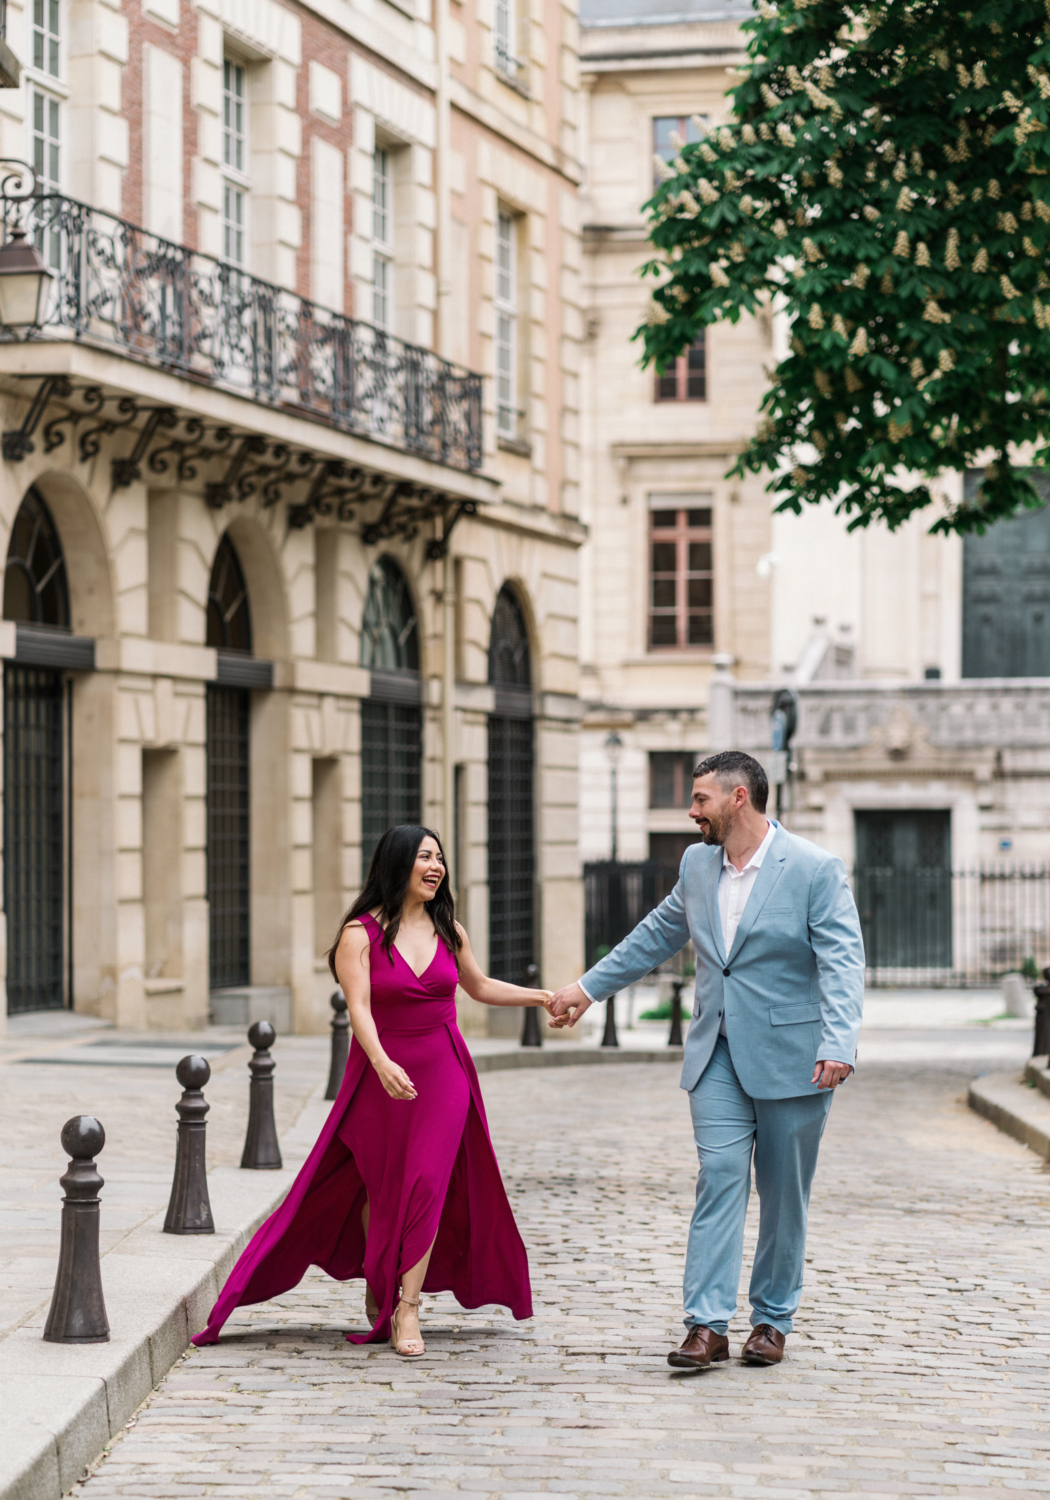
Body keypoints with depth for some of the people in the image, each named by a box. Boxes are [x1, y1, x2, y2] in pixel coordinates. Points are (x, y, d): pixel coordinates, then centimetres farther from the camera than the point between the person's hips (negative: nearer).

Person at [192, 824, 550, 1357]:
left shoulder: (448, 929, 6)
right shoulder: (360, 934, -10)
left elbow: (479, 986, 21)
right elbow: (358, 1007, -21)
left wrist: (542, 997, 12)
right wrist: (382, 1063, -37)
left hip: (442, 1075, 2)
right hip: (382, 1073, -2)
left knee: (426, 1185, -9)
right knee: (381, 1188, 9)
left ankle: (407, 1309, -9)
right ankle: (377, 1278, 36)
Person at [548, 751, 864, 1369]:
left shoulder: (817, 870, -10)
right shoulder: (698, 865, 9)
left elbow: (843, 964, -17)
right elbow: (657, 935, 24)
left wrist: (838, 1046, -29)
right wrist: (589, 987, 27)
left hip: (791, 1056, -4)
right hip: (719, 1056, 4)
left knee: (784, 1193, 5)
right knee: (719, 1178, -6)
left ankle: (773, 1319, 18)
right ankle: (708, 1324, -10)